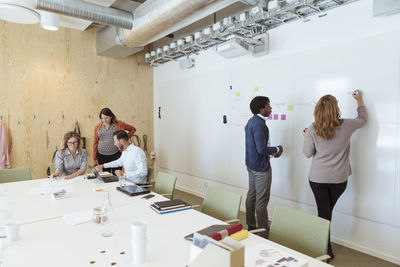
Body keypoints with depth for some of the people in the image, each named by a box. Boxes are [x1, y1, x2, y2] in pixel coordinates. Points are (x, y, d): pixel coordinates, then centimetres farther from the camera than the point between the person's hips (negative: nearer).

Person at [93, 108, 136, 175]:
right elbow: (95, 142, 12)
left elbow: (133, 129, 10)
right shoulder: (98, 127, 8)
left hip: (115, 155, -2)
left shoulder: (118, 124, 1)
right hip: (102, 156, 3)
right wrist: (94, 158, 10)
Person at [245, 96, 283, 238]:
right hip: (261, 167, -10)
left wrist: (271, 152, 11)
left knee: (251, 196, 17)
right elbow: (262, 149, -26)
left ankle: (250, 226, 30)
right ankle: (263, 234, 8)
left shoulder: (252, 121, 11)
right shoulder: (259, 124, -21)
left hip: (251, 164, 10)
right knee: (261, 201, -2)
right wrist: (277, 149, -9)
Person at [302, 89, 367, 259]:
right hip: (339, 179, 2)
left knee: (323, 212, 7)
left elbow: (308, 153, -3)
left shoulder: (313, 130, -13)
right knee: (327, 212, 17)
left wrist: (306, 137, 13)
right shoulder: (346, 126, -9)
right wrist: (359, 100, 27)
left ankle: (326, 250, 19)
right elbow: (363, 119, 13)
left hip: (317, 178, -1)